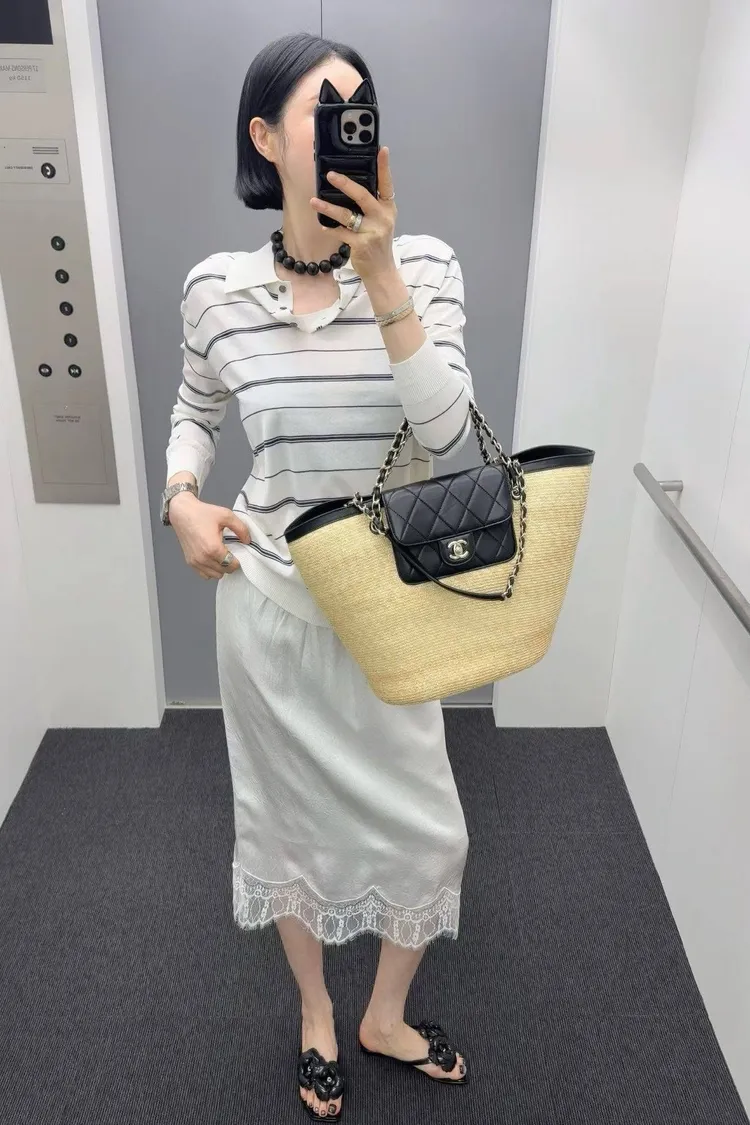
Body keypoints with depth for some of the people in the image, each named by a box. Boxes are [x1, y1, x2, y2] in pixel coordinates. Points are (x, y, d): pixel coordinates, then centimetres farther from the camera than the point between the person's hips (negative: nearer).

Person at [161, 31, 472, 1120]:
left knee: (427, 828, 11)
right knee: (286, 816, 17)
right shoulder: (216, 286, -6)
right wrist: (182, 501, -5)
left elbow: (447, 432, -20)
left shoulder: (423, 263, -8)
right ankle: (317, 1013, 48)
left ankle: (386, 1015, 43)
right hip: (267, 596, 0)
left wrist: (379, 277, -27)